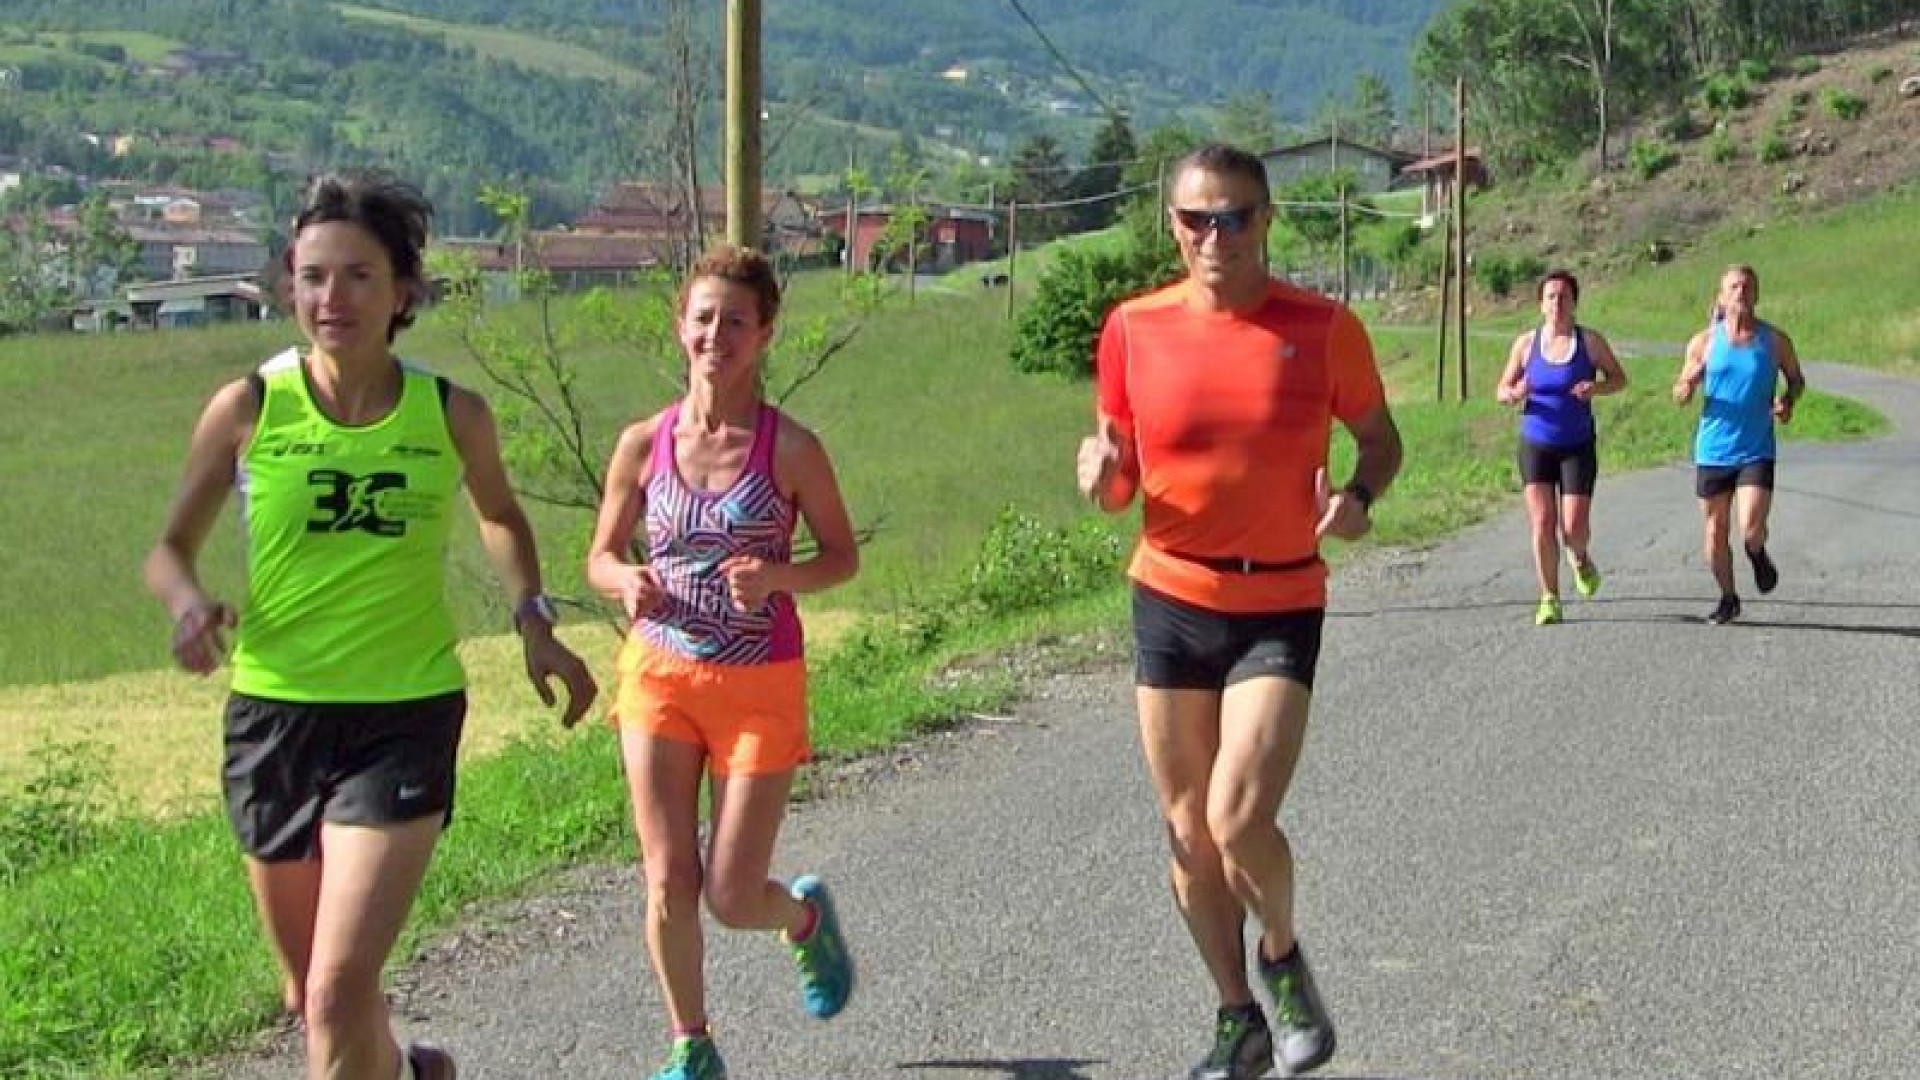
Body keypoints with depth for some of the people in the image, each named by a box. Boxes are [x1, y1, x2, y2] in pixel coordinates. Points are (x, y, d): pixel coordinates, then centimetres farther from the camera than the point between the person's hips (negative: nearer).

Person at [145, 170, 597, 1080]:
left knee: (340, 991, -15)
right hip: (274, 713, 2)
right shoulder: (247, 408, -6)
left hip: (407, 717, -2)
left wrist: (534, 622, 3)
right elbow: (171, 548, 5)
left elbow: (500, 516, 19)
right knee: (307, 995, 18)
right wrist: (189, 603, -18)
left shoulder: (453, 416, -3)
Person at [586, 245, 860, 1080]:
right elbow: (602, 556, 7)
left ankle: (806, 915, 36)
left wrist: (775, 577, -21)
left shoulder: (789, 448, -10)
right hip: (661, 676, 2)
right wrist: (629, 584, -16)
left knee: (732, 899, 0)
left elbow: (843, 555, 0)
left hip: (760, 687, -2)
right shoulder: (645, 444, -3)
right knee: (668, 883, -1)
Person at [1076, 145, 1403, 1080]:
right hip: (1170, 599, 3)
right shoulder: (1133, 329, -1)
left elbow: (1380, 439, 8)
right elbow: (1117, 485, 7)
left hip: (1280, 607, -3)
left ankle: (1283, 956, 16)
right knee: (1188, 832, 9)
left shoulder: (1323, 328, -7)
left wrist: (1359, 497, -14)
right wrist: (1100, 468, -17)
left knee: (1240, 820, -16)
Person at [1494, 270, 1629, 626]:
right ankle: (1550, 599, 7)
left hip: (1578, 446, -1)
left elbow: (1619, 378, 6)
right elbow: (1501, 389, 7)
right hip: (1536, 445, 1)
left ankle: (1580, 558, 31)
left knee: (1574, 528, -6)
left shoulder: (1590, 341, -3)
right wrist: (1514, 394, -17)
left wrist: (1597, 388, -16)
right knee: (1542, 524, -6)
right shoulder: (1526, 343, 1)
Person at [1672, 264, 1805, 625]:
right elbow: (1681, 391, 7)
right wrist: (1685, 391, -18)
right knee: (1716, 531, 7)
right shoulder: (1704, 342, 0)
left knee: (1751, 529, -16)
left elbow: (1797, 379, 15)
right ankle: (1728, 598, 27)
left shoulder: (1775, 341, 0)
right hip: (1713, 451, 1)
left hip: (1757, 451, -1)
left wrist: (1788, 401, -7)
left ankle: (1757, 555, 21)